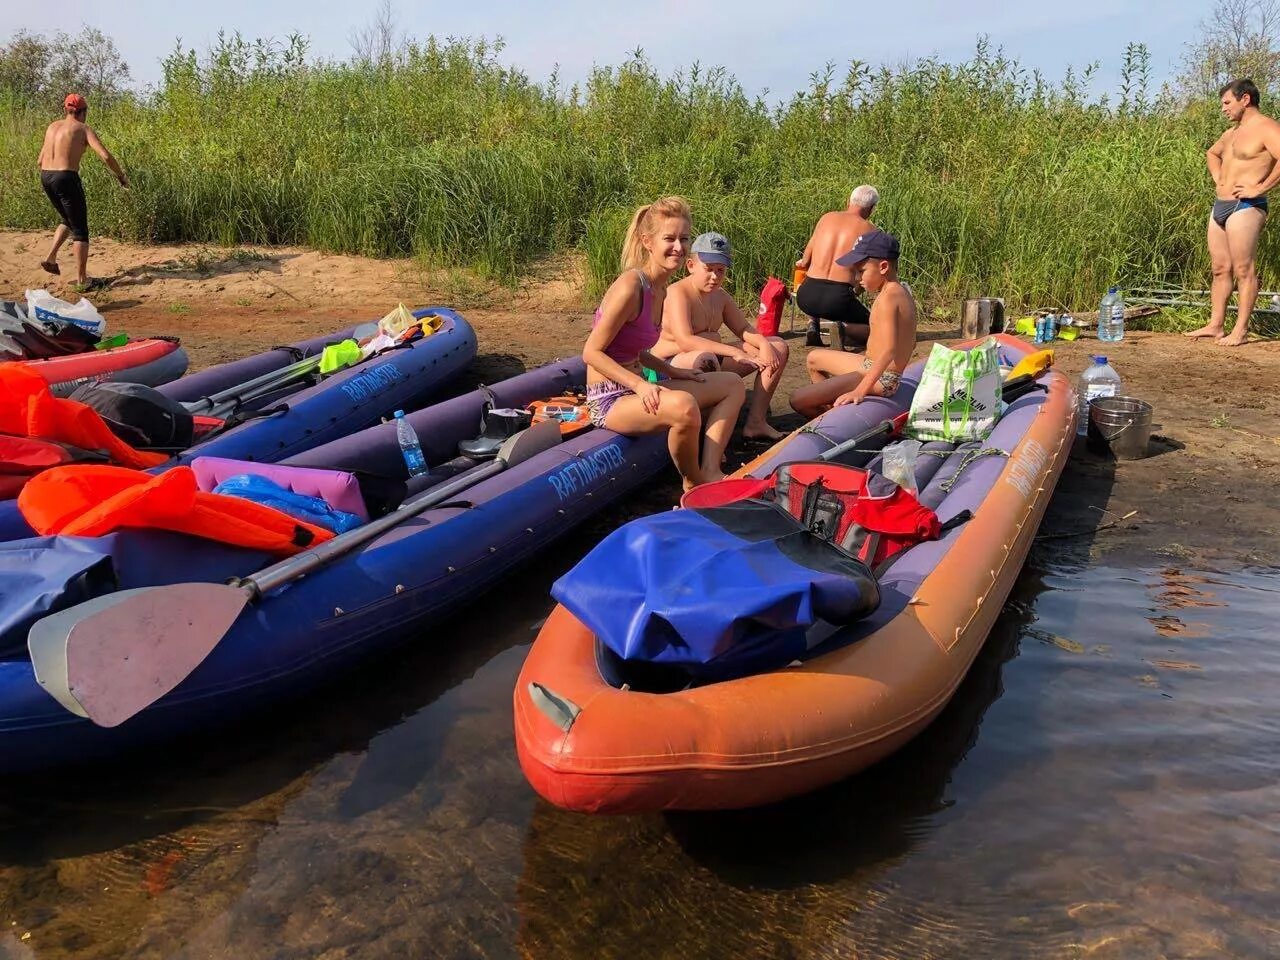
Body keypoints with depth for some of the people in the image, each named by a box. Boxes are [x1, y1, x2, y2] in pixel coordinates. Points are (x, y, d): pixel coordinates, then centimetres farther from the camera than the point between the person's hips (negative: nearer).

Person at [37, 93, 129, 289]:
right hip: (66, 179, -6)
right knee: (80, 229, 3)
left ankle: (50, 257, 16)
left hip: (45, 178, 6)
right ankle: (81, 278, 2)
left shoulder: (52, 126, 16)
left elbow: (41, 160, 17)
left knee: (69, 220, 28)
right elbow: (105, 156, -14)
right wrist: (121, 176, 0)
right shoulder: (84, 129, -1)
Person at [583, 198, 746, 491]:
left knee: (732, 384, 14)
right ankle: (693, 486, -11)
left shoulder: (660, 289, 9)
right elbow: (592, 352, -19)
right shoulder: (630, 287, -19)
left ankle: (710, 472, -1)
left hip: (635, 388, 10)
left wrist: (672, 371, 6)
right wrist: (639, 384, -26)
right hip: (610, 400, -10)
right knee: (683, 406, -39)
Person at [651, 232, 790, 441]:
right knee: (704, 359, -46)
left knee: (778, 347, 7)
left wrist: (764, 344, -7)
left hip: (714, 362, 10)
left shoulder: (720, 296, 10)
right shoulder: (678, 293, -17)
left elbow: (743, 329, 16)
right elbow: (684, 341, -31)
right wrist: (734, 352, -36)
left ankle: (756, 422, 0)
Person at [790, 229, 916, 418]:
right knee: (814, 358, 28)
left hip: (880, 379, -11)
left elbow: (889, 349, -31)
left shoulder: (888, 296, -22)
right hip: (872, 366, 11)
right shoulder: (903, 291, 8)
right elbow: (910, 343, 16)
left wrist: (860, 390, -33)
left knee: (798, 400, -17)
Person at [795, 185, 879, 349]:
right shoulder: (869, 229, 5)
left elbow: (805, 262, 20)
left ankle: (813, 326, 15)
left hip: (806, 297, 4)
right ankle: (844, 329, -12)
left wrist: (802, 263, 44)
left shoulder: (826, 218, 14)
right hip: (838, 298, -4)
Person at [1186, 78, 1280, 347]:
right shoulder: (1234, 131, 20)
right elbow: (1212, 153, 40)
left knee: (1243, 270, -5)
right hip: (1219, 205, 9)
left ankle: (1240, 329, -2)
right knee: (1220, 269, 10)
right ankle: (1215, 325, 16)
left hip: (1245, 207, -9)